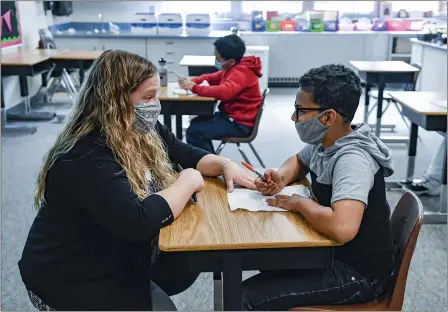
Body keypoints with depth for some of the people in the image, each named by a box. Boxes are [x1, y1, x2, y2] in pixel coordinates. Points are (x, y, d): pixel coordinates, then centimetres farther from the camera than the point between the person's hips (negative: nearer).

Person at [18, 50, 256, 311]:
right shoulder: (87, 157, -30)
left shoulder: (144, 131, -3)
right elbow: (138, 222, -38)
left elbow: (188, 154, 8)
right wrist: (188, 182, -25)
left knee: (187, 266, 1)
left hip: (127, 254, 8)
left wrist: (225, 165, -11)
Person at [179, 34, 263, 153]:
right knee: (197, 123, 20)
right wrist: (193, 81, -1)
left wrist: (195, 88, -29)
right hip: (232, 116, 10)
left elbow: (223, 92, -39)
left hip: (239, 124, -10)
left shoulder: (241, 73, -23)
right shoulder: (234, 68, 8)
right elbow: (212, 77, 19)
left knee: (194, 131, -18)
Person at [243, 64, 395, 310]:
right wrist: (282, 177, -4)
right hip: (334, 253, 9)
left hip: (358, 273, -8)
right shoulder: (326, 141, -2)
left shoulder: (352, 160, -29)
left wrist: (298, 203, -25)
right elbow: (299, 161, 19)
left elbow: (342, 228, -44)